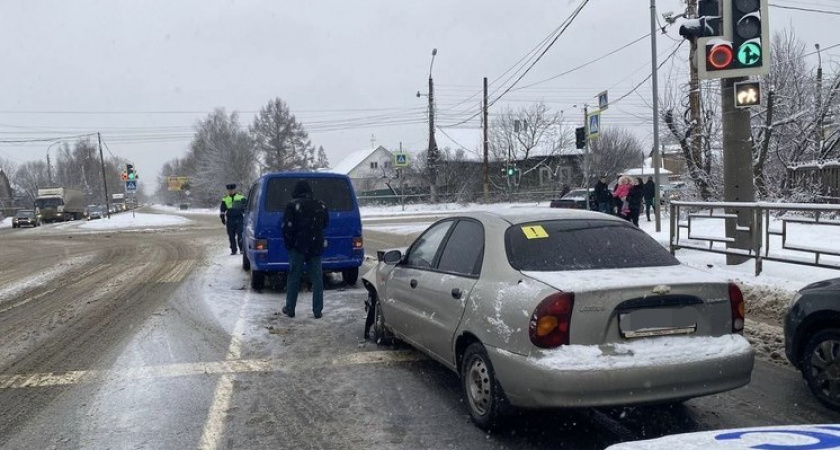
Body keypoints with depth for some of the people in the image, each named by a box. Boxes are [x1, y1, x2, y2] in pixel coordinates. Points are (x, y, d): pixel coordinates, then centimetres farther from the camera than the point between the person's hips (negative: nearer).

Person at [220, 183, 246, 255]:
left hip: (239, 219, -3)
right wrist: (222, 217, 6)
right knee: (231, 236, 4)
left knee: (240, 235, -11)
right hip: (229, 219, 3)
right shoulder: (225, 199, 11)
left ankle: (242, 249, -3)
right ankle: (233, 250, 11)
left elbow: (245, 208, 7)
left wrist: (245, 216, 2)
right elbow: (222, 209, 14)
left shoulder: (241, 197, 4)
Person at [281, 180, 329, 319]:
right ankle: (317, 310, 6)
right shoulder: (321, 205, 5)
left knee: (293, 278, 7)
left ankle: (290, 309, 13)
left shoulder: (292, 205, -8)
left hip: (298, 247, -3)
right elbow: (325, 224, 15)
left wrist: (288, 244, 0)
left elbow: (287, 227, -11)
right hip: (316, 247, 3)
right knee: (317, 278, 7)